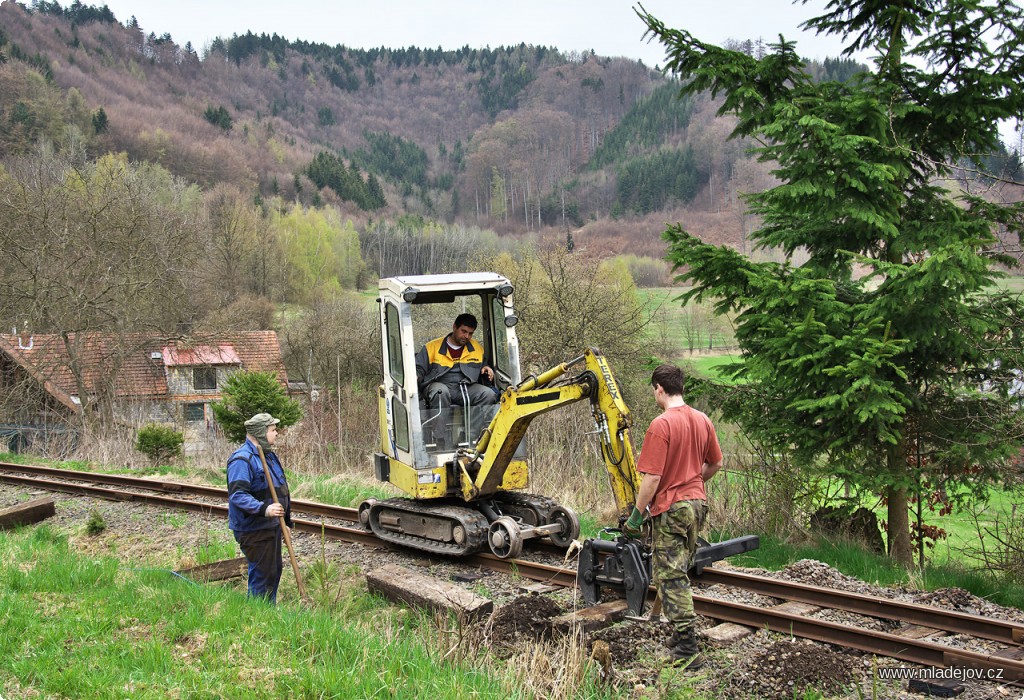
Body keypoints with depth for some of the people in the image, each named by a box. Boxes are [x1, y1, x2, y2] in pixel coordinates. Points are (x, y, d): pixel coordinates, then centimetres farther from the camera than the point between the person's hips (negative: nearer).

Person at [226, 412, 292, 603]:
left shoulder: (269, 455, 15)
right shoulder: (242, 459, -18)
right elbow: (237, 495, -28)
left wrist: (286, 520, 25)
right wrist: (263, 509, -38)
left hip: (272, 525, 10)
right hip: (254, 529, -10)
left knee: (275, 570, 18)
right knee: (262, 573, -8)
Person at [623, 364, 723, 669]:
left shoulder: (661, 425, -19)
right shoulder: (703, 420, 5)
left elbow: (652, 477, -20)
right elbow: (715, 464, 16)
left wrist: (637, 515, -11)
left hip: (670, 508, -8)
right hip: (698, 502, 8)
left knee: (671, 577, -1)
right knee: (680, 572, 19)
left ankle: (687, 650, -1)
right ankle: (682, 632, 26)